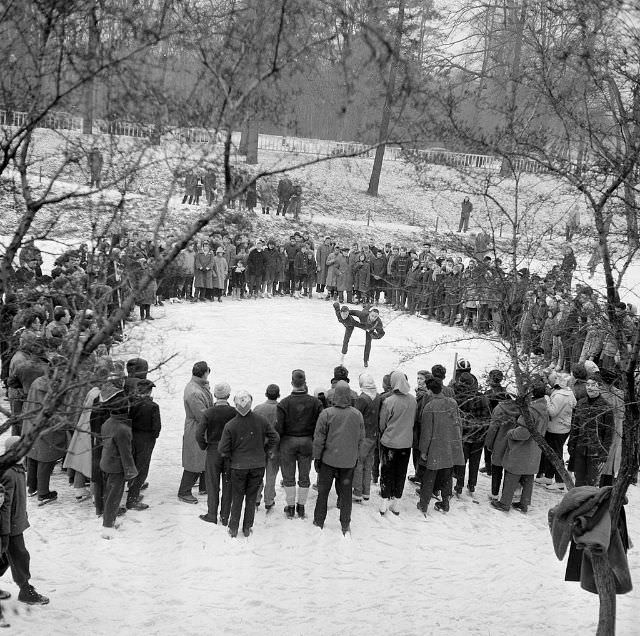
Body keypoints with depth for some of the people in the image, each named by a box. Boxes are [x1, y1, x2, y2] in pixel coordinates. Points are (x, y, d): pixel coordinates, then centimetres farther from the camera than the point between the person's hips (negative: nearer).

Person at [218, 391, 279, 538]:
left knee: (237, 498, 14)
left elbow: (223, 449, -11)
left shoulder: (230, 425, -15)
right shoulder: (260, 421, -10)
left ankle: (233, 528, 17)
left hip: (238, 466, -1)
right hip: (258, 465, 1)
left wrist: (230, 457, 8)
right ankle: (247, 528, 20)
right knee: (251, 498, 15)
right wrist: (269, 451, 15)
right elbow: (274, 437, -1)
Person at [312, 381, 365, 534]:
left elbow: (319, 438, -8)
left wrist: (317, 457, 3)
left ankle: (319, 522, 21)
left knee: (323, 492, 12)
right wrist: (356, 457, 17)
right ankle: (345, 525, 19)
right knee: (346, 493, 12)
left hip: (329, 459, -2)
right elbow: (361, 439, 5)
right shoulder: (357, 415, -5)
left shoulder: (326, 413, -14)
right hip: (349, 461, 2)